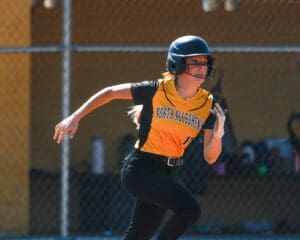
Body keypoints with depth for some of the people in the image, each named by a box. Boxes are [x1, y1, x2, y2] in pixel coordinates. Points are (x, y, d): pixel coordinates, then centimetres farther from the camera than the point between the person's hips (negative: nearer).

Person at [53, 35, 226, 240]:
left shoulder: (208, 105, -1)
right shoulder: (156, 91, -12)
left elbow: (210, 158, -3)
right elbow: (110, 93, 0)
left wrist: (218, 135, -24)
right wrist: (75, 118, -3)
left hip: (166, 175, 6)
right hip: (140, 169, -6)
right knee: (189, 209, -24)